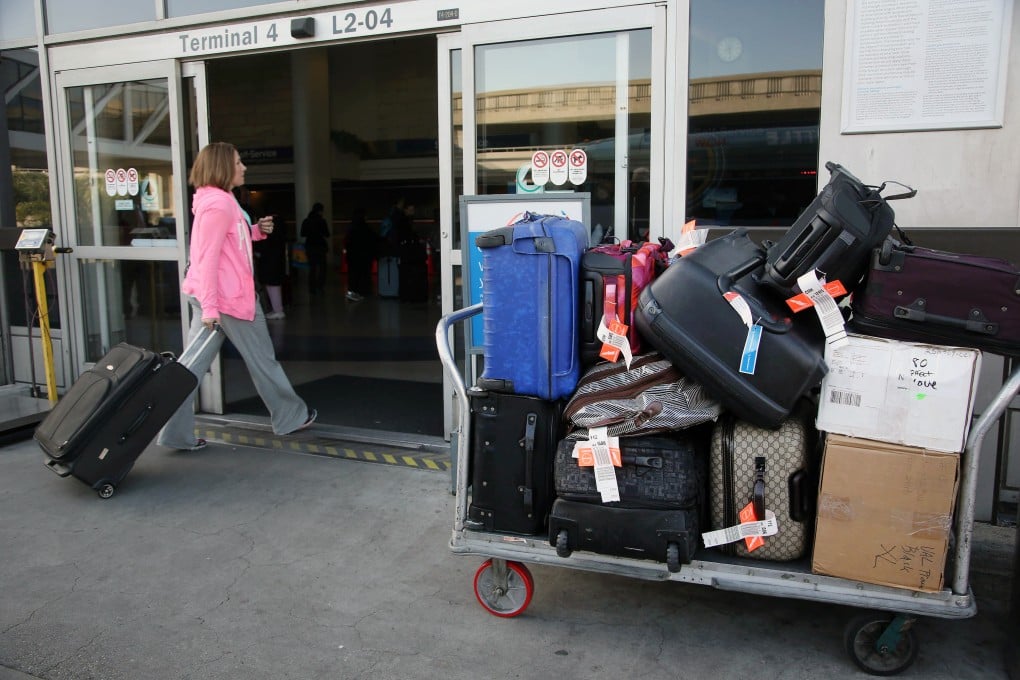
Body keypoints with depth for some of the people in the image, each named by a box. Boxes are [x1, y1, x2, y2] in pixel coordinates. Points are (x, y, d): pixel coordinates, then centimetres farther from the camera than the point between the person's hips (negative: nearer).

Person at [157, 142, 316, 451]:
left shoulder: (216, 200, 16)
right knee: (262, 359, 6)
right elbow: (207, 258, -22)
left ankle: (175, 433, 8)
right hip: (229, 296, -10)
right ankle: (291, 416, 22)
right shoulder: (219, 203, -16)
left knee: (193, 365, 7)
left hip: (212, 295, 10)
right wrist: (209, 306, -25)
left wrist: (257, 231, 11)